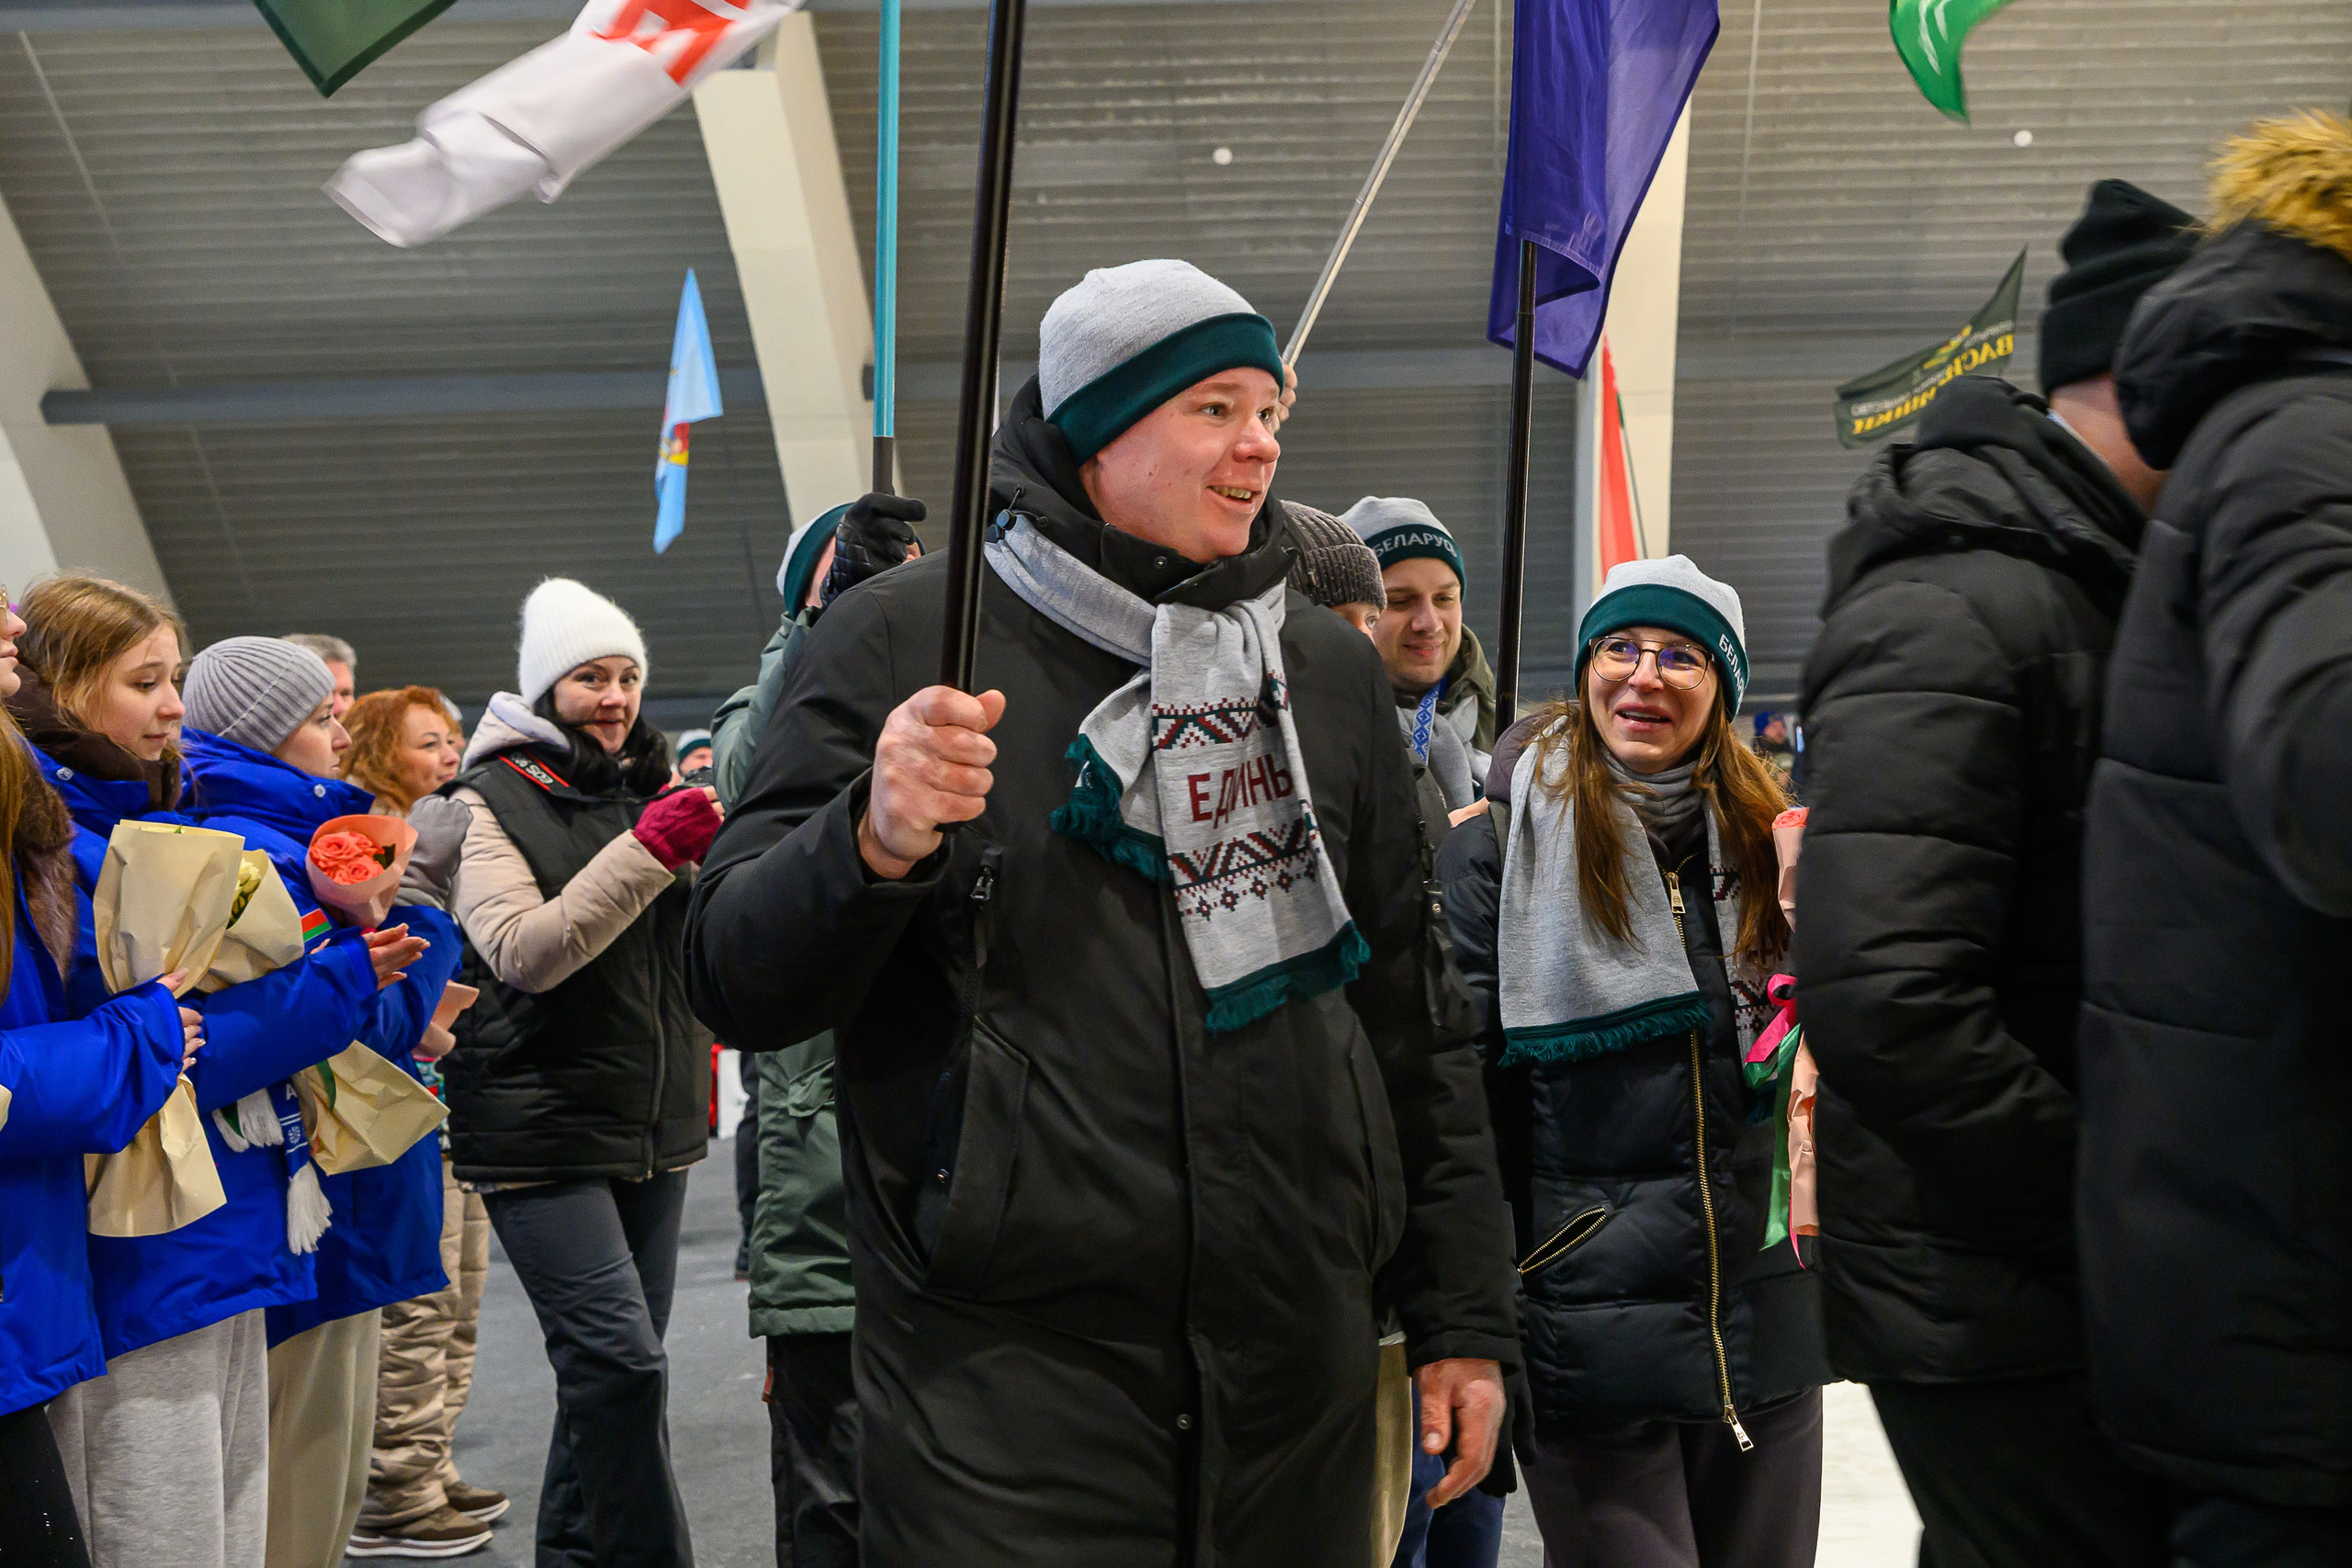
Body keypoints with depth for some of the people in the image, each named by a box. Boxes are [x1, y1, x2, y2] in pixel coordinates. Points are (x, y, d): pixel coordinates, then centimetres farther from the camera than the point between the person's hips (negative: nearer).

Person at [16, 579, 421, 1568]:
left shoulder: (145, 828, 14)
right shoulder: (55, 848, -14)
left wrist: (354, 953, 2)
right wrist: (340, 981, -14)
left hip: (227, 1255, 9)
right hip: (139, 1273, -9)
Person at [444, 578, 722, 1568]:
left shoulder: (652, 788, 13)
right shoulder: (492, 802, -5)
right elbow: (524, 952, -19)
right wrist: (646, 850, -25)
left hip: (655, 1124, 6)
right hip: (544, 1128, -6)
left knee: (612, 1363, 13)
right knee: (623, 1360, -14)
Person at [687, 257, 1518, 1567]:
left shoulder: (1331, 670, 10)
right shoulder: (904, 642, -2)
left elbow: (1414, 1022, 14)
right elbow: (739, 988, -5)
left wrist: (1465, 1317, 13)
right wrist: (876, 842, -25)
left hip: (1298, 1375, 4)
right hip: (1007, 1374, -4)